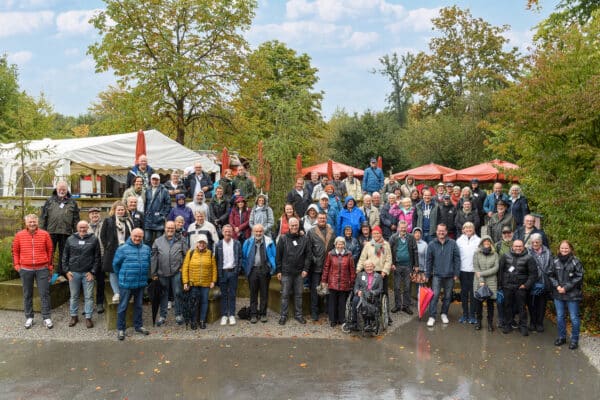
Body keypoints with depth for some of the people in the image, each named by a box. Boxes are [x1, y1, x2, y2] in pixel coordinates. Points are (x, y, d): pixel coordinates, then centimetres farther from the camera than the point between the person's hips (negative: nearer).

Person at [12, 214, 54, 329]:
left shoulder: (45, 234, -1)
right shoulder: (19, 235, 2)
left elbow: (50, 251, 5)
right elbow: (15, 251, 10)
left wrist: (50, 266, 7)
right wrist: (16, 265, 3)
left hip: (42, 269, -1)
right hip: (25, 270, 1)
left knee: (44, 294, 0)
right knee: (27, 295, 10)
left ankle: (46, 318, 6)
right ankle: (29, 317, 19)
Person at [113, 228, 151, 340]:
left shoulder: (146, 249, 3)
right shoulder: (122, 249, -9)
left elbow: (148, 263, 16)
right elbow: (116, 264, 1)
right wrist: (122, 276, 7)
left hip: (141, 283, 4)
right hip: (126, 284, -4)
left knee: (138, 305, 16)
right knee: (123, 307, 4)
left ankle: (138, 326, 29)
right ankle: (120, 329, 14)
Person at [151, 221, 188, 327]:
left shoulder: (181, 240, 4)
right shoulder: (158, 241, 7)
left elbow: (186, 255, 4)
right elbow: (154, 258, 6)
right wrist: (153, 273, 3)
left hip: (177, 272, -1)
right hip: (162, 273, 2)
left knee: (178, 293, 2)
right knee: (163, 294, 11)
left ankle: (179, 315, 15)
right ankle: (163, 316, 21)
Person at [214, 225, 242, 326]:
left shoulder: (237, 244, 3)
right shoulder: (218, 244, 4)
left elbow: (240, 257, 4)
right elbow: (216, 259, 6)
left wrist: (238, 269, -5)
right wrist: (217, 272, -1)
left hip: (233, 271, 0)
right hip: (222, 272, 0)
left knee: (232, 294, 4)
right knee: (224, 294, 5)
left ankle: (232, 315, 11)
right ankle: (224, 315, 12)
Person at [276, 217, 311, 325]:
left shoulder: (304, 239, 4)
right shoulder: (283, 238, -1)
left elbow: (308, 255, 5)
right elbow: (278, 255, 0)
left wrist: (306, 269, -2)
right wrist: (279, 270, -3)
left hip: (299, 272, 2)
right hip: (286, 272, -2)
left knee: (299, 294, 10)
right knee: (285, 294, 4)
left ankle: (298, 314, 21)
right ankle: (283, 315, 13)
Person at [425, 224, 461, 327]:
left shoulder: (452, 243, -1)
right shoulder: (432, 244, 0)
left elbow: (457, 259, 0)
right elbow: (429, 260, 4)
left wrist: (456, 274, -4)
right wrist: (428, 275, 4)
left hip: (449, 275, 1)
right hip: (437, 275, -1)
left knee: (448, 296, 11)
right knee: (434, 295, -8)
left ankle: (444, 314, 28)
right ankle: (432, 317, -5)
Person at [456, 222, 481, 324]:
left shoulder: (478, 241, 1)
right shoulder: (459, 240, 6)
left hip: (474, 270, -2)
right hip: (463, 270, 2)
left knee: (473, 292, 1)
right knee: (464, 292, 7)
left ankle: (472, 315, 8)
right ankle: (465, 314, 15)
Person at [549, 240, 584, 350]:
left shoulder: (576, 261, -8)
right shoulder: (555, 261, 3)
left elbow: (579, 277, -10)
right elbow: (550, 275, 7)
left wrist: (566, 288, -13)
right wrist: (557, 286, -8)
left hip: (572, 295, -4)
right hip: (558, 294, 4)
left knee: (574, 318, 3)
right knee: (560, 317, 13)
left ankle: (574, 340, 17)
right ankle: (561, 337, 28)